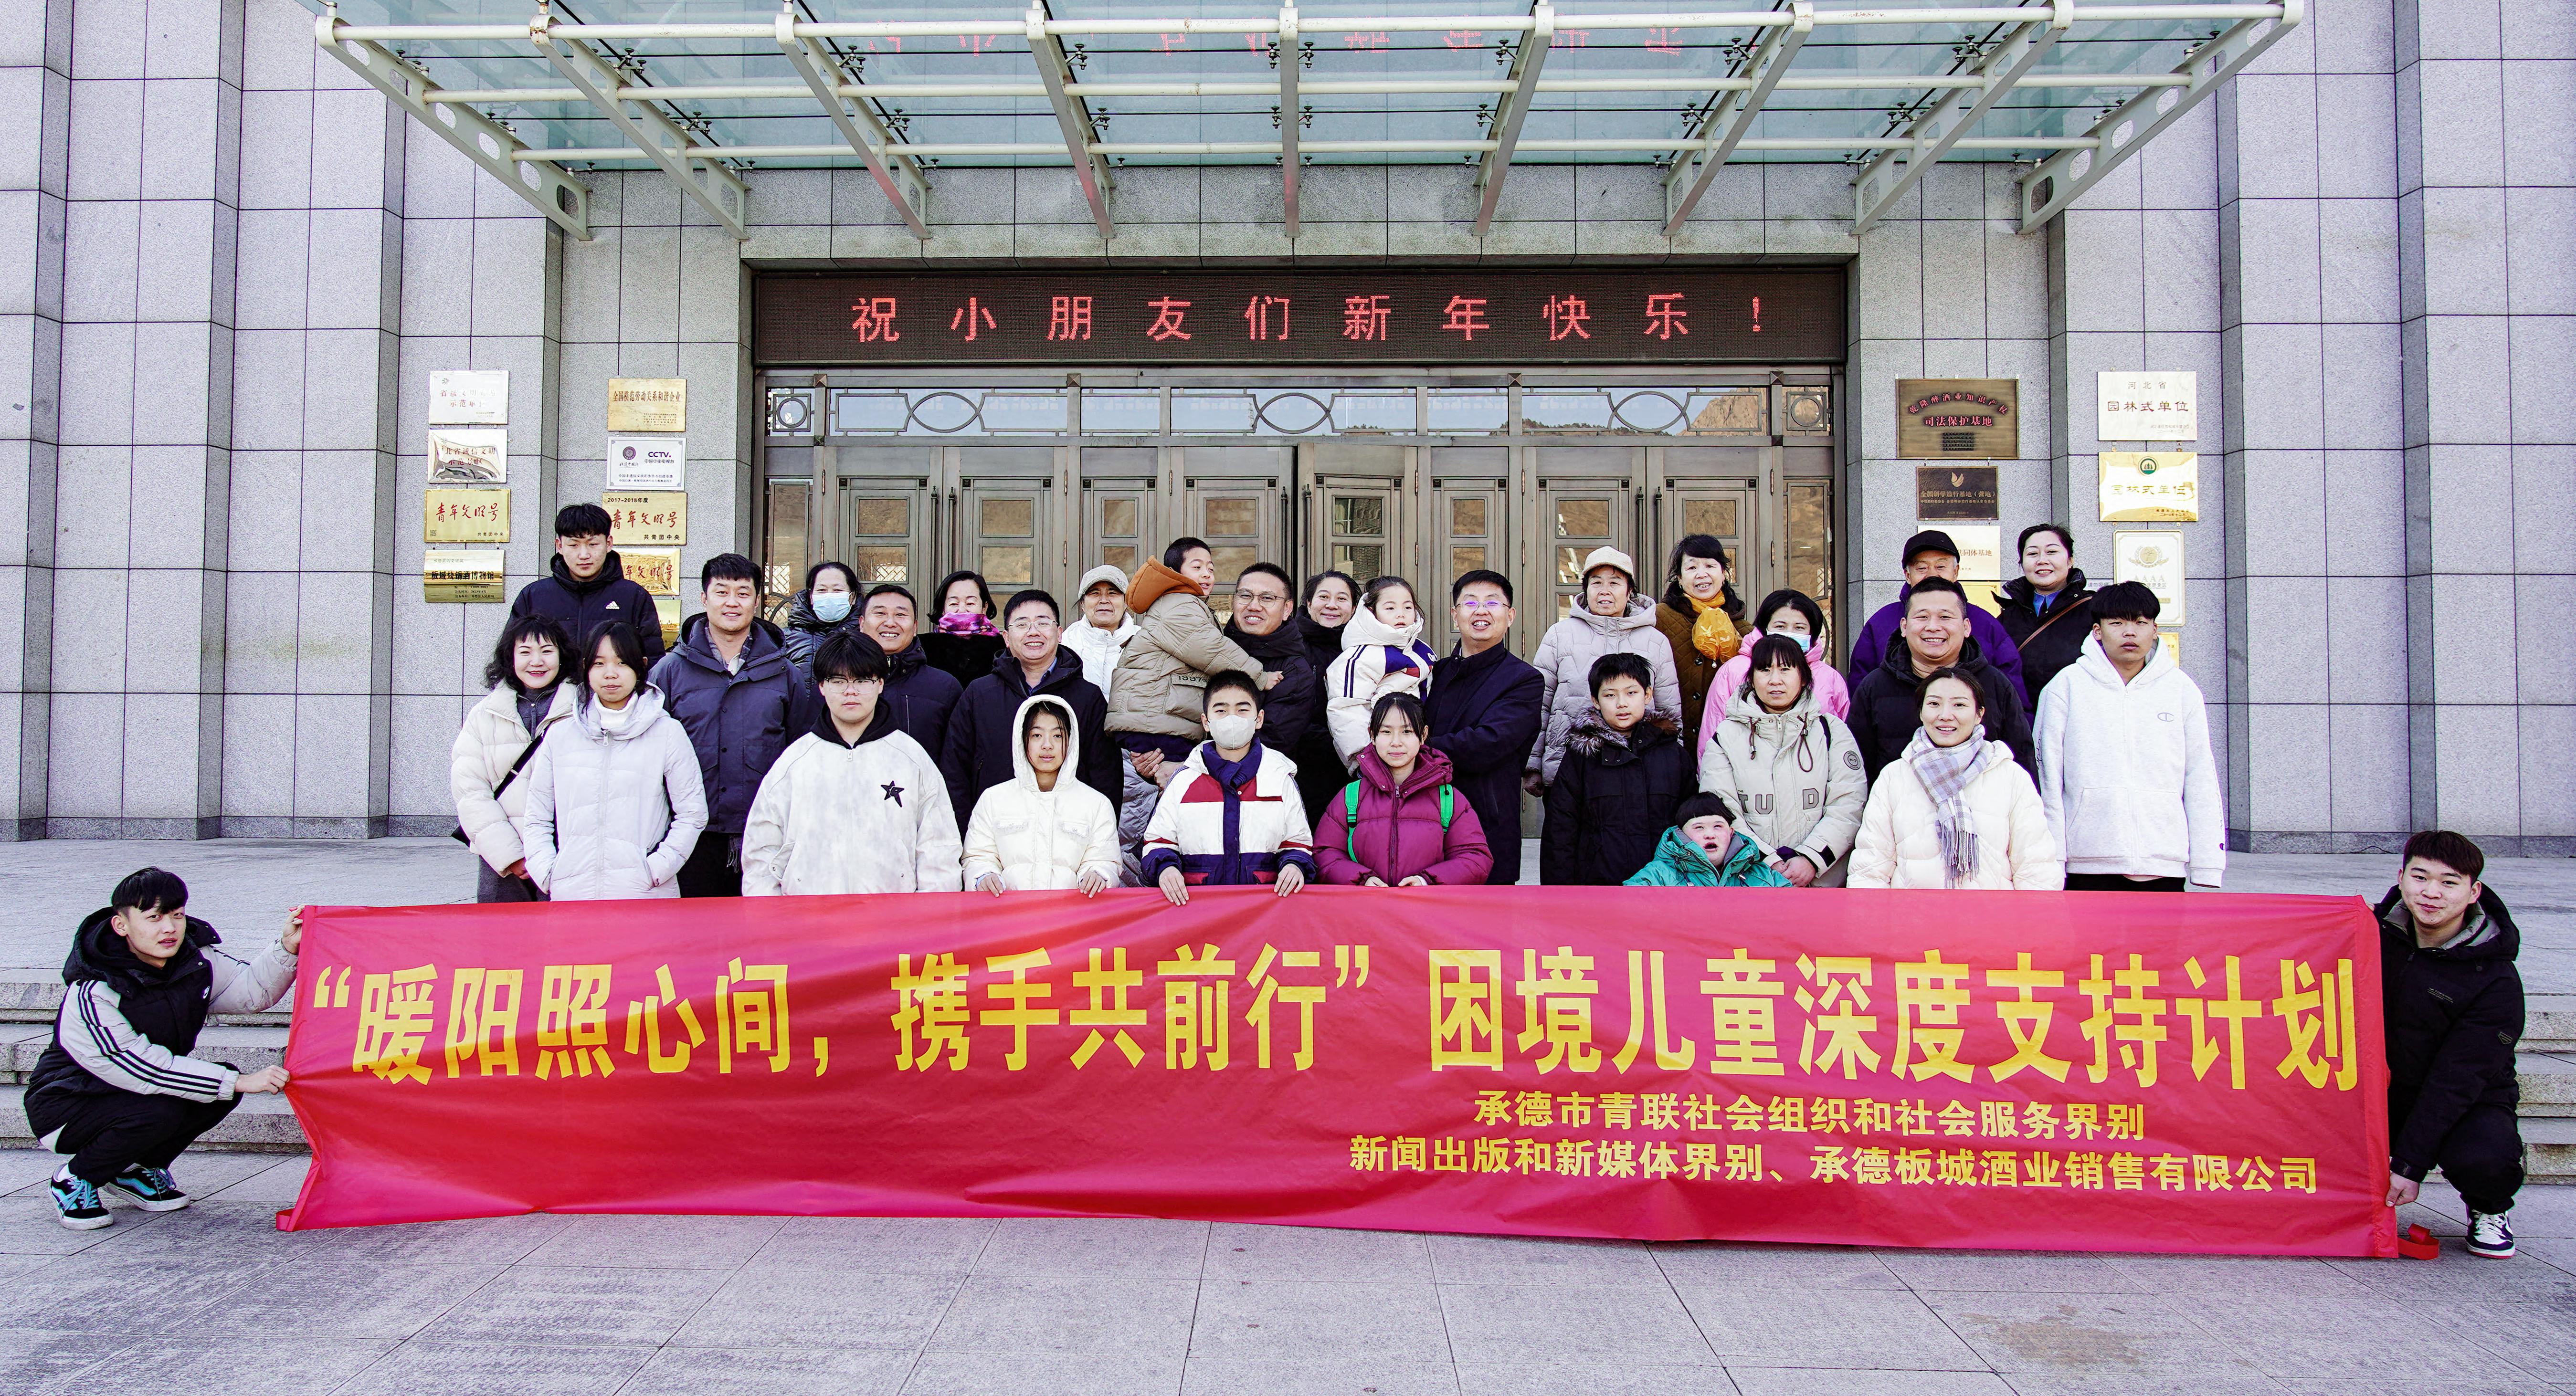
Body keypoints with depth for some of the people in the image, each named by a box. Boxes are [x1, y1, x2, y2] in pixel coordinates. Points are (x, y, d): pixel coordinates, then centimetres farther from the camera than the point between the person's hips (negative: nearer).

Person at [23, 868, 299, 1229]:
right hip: (65, 1109, -7)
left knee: (226, 1085, -16)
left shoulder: (196, 959, -9)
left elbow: (253, 989, -6)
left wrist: (288, 947, -27)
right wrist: (239, 1082, -34)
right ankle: (75, 1180, -3)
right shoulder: (92, 995, -28)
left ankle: (136, 1170, 6)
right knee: (159, 1112, -33)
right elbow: (145, 1069, -31)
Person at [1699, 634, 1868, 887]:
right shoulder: (1727, 736, 11)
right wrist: (1769, 863, -11)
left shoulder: (1831, 730, 13)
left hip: (1823, 877, 0)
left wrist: (1811, 859, -11)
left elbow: (1848, 805, 3)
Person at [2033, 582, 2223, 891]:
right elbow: (2047, 777, 2)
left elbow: (2201, 779, 10)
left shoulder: (2182, 689, 10)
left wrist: (2206, 866, 5)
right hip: (2089, 864, -2)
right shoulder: (2066, 687, 4)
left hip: (2165, 865, 2)